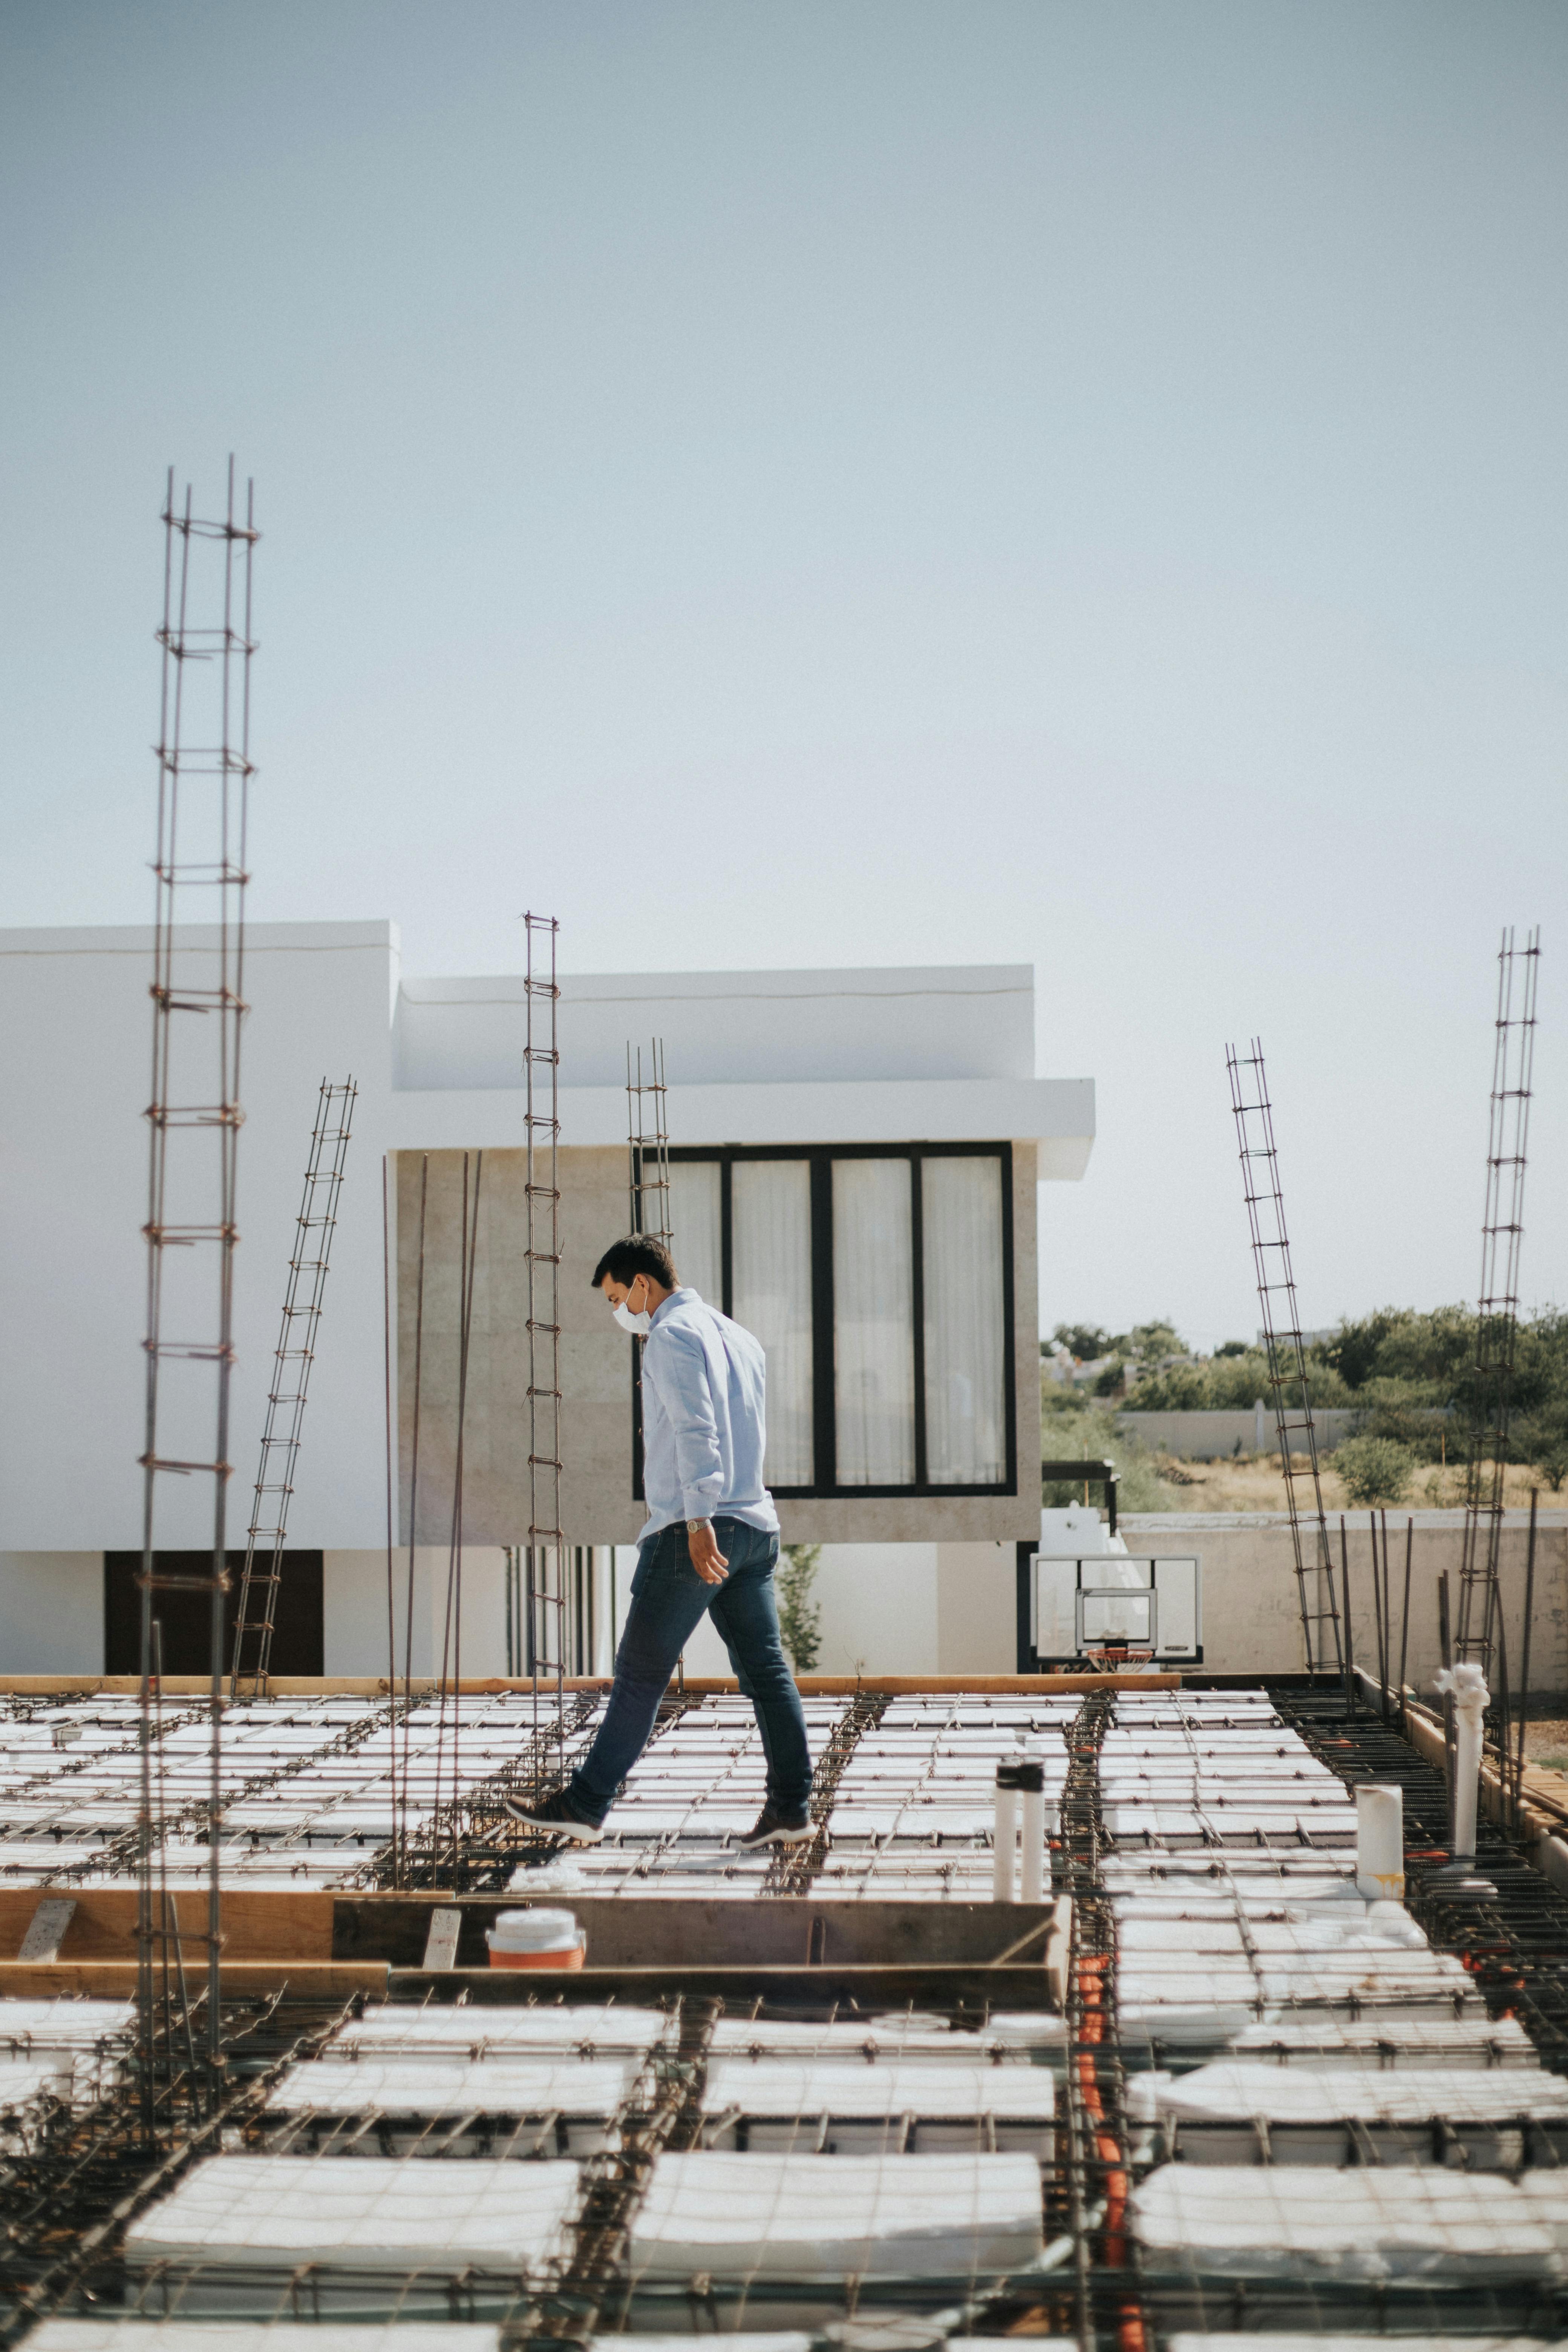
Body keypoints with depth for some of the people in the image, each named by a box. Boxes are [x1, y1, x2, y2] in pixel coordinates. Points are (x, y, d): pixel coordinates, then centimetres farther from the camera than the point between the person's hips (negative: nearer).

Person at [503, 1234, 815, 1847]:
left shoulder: (673, 1335, -7)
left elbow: (696, 1432, -19)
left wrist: (699, 1522, -24)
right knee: (765, 1668, 6)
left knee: (640, 1672, -3)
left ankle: (585, 1806, 2)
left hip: (695, 1534, -8)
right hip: (755, 1526, 8)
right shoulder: (741, 1339, 20)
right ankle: (791, 1807, 4)